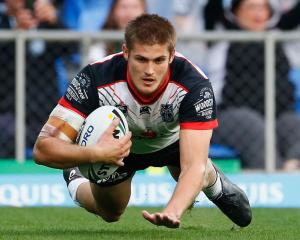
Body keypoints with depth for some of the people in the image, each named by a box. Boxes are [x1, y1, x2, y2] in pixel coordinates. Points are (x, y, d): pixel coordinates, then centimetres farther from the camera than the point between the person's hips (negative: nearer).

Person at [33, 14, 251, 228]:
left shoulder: (194, 85, -43)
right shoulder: (95, 79, -44)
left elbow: (194, 165, -48)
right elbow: (43, 148, -44)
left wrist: (173, 211, -68)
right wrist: (95, 154, -63)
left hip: (173, 138, 1)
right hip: (111, 144, -1)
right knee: (110, 214, 10)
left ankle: (215, 183, 27)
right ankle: (76, 182, 45)